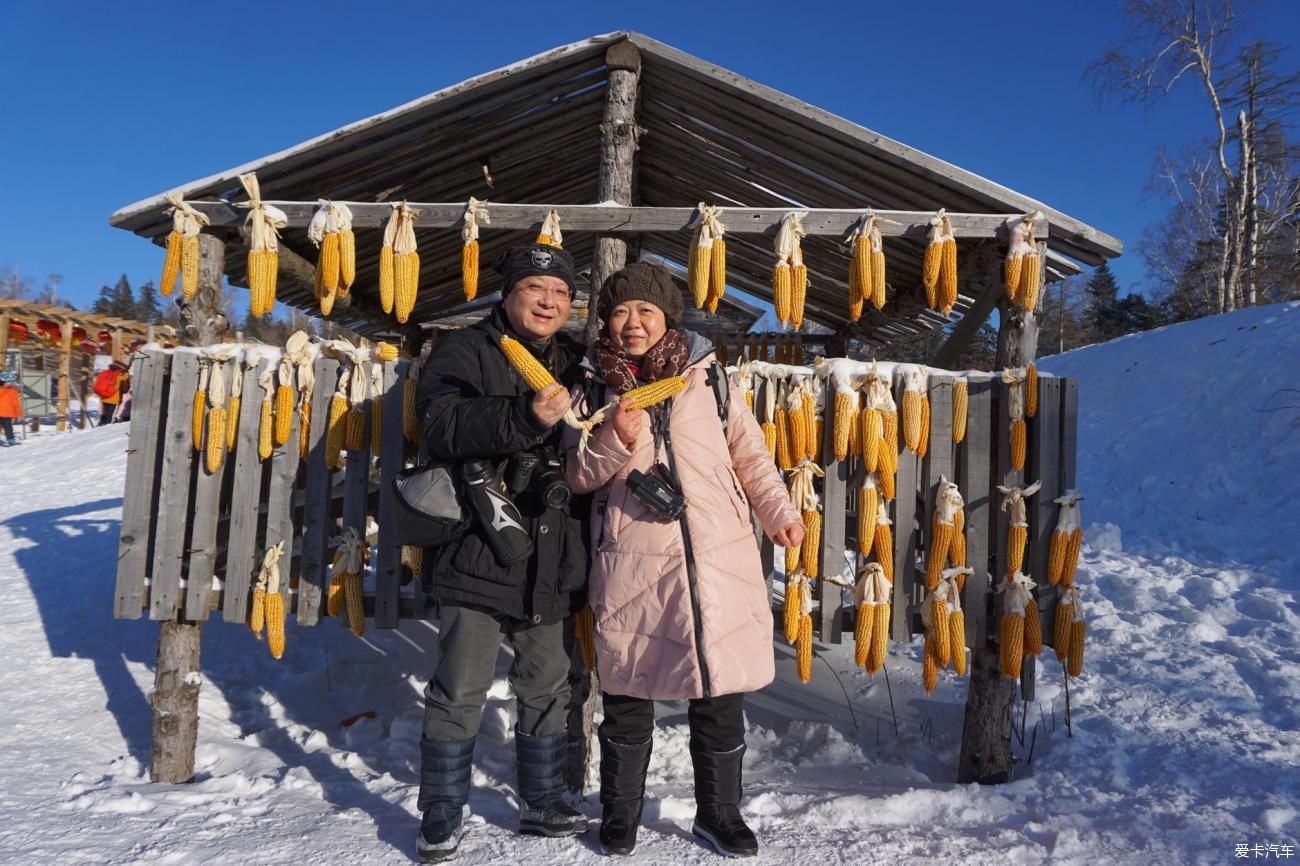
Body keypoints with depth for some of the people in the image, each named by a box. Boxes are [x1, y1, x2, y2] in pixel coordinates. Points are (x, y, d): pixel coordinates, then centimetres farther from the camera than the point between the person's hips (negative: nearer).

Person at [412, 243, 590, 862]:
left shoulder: (576, 365, 14)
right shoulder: (464, 351, -3)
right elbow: (441, 423, -23)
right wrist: (525, 417, -34)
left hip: (552, 561, 6)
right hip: (478, 551, -5)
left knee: (547, 689, 16)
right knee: (460, 694, 4)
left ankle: (542, 804, 33)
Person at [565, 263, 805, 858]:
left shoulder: (708, 375, 6)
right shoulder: (593, 386, 6)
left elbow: (749, 452, 14)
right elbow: (577, 476, 4)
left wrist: (778, 513, 11)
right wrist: (616, 442, -13)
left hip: (720, 559, 1)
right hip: (631, 565, -1)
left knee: (721, 696, 10)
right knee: (627, 696, 10)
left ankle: (719, 814, 30)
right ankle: (619, 814, 31)